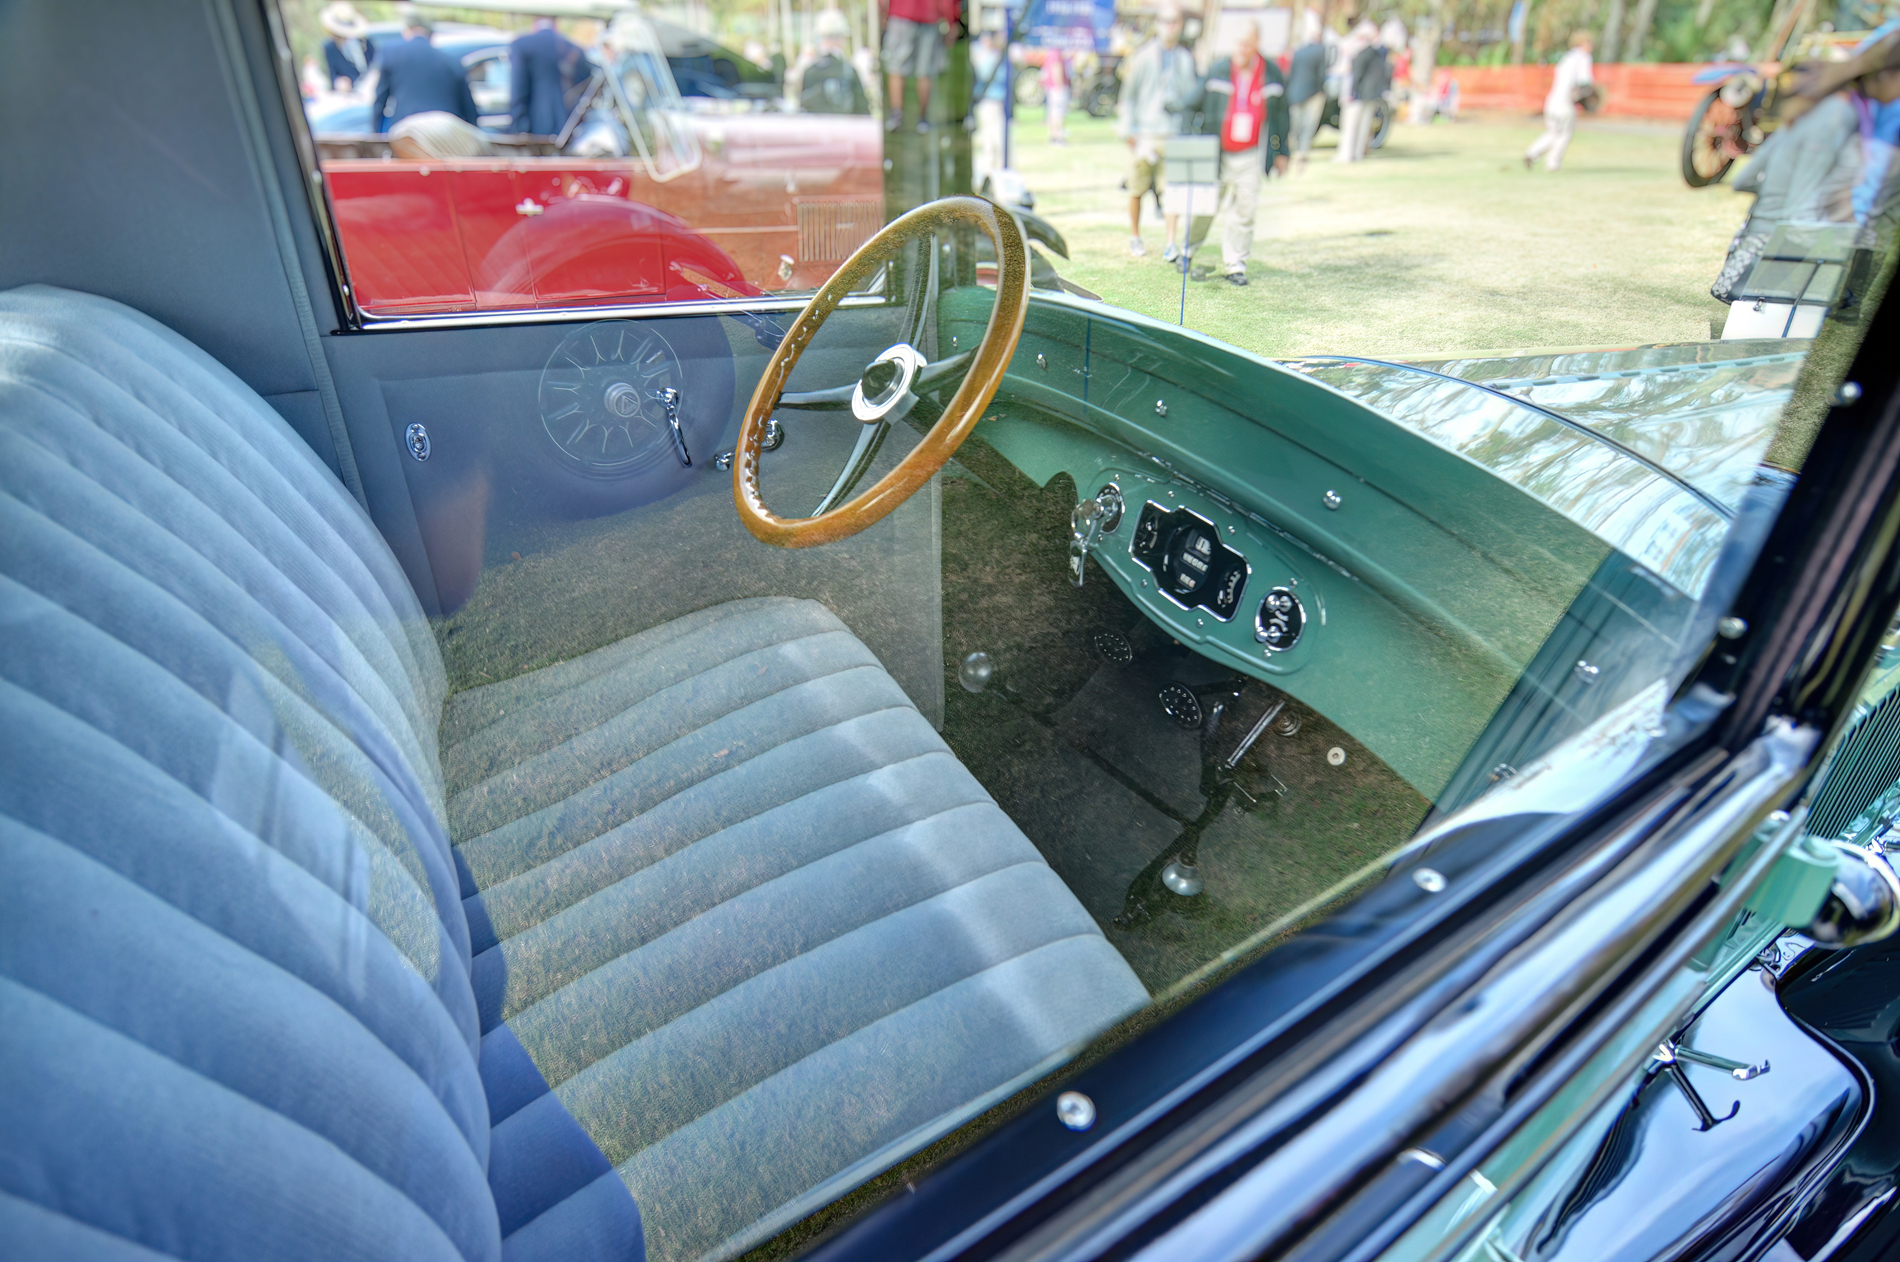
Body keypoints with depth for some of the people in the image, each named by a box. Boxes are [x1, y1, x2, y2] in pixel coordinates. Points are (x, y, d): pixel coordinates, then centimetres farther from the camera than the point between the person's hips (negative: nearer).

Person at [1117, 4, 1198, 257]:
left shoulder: (1186, 58, 9)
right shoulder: (1143, 55, 4)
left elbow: (1193, 91, 15)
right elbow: (1128, 93, 6)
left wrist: (1178, 101, -5)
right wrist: (1129, 130, 1)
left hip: (1173, 133, 1)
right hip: (1143, 132, -1)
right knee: (1137, 189, 6)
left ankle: (1171, 243, -8)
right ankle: (1135, 237, 24)